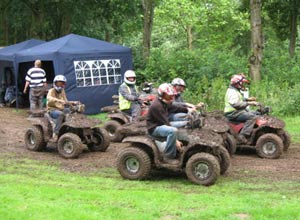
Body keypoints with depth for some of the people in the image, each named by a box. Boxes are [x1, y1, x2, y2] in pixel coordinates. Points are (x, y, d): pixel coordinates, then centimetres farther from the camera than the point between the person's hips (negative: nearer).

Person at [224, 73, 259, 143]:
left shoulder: (236, 91, 19)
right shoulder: (232, 92, -17)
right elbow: (236, 103, -32)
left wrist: (247, 99, 21)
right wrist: (249, 103, -31)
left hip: (237, 111, 11)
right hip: (233, 114, -11)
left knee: (254, 113, 15)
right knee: (252, 117, -26)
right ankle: (243, 135, -31)